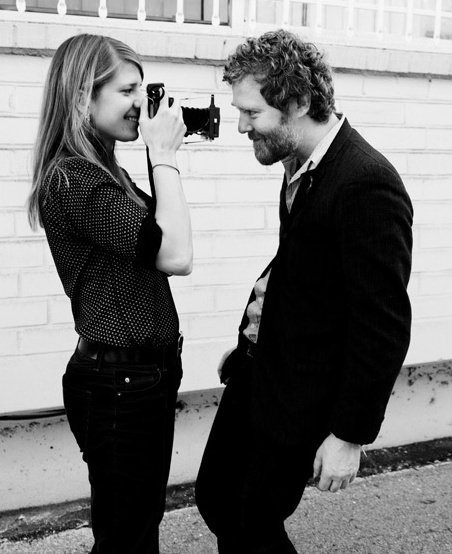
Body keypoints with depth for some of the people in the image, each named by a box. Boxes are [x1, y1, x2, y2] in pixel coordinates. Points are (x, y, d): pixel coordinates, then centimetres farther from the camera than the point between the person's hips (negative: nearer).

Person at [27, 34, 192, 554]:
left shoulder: (104, 172, 10)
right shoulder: (72, 179, -20)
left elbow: (154, 237, 14)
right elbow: (175, 255, -25)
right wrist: (164, 157, -19)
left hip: (146, 373, 10)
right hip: (118, 380, -9)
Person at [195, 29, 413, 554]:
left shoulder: (367, 186, -25)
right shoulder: (302, 164, 2)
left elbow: (384, 327, -23)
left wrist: (350, 435, -18)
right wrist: (249, 343, 15)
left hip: (302, 396, -8)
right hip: (256, 371, 8)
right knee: (215, 498, 19)